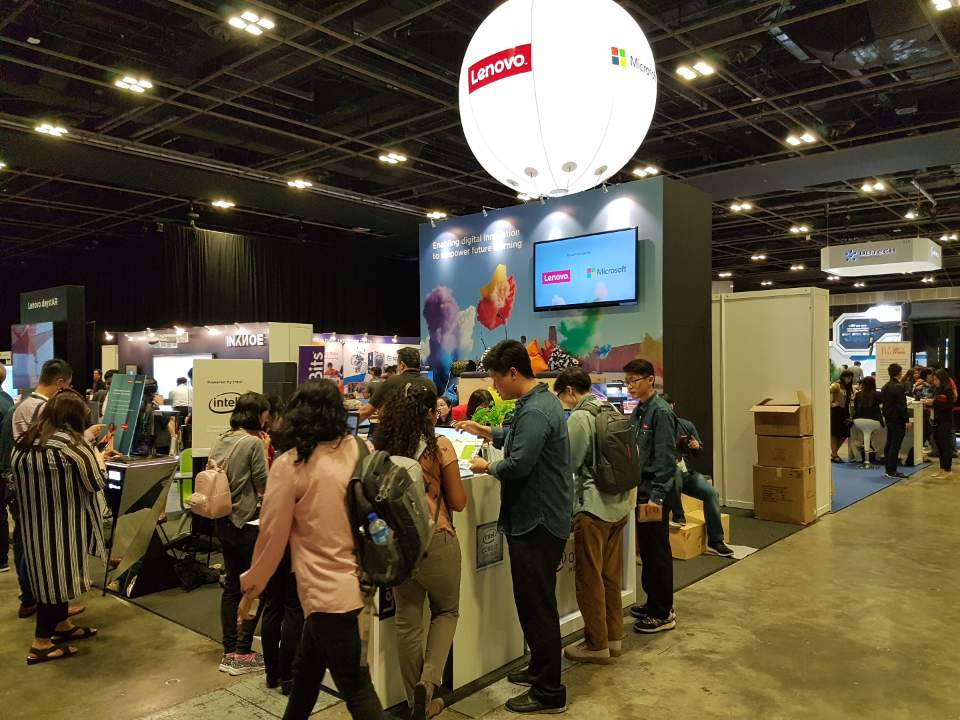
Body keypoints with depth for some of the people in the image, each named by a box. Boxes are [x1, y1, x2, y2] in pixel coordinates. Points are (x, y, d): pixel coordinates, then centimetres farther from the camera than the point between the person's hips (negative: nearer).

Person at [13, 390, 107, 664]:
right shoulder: (70, 443, -21)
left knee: (48, 571, 20)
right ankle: (41, 644, 10)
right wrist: (98, 458, 7)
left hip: (33, 523, 8)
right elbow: (96, 482, -13)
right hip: (61, 524, -8)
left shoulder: (25, 442, 3)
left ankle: (61, 625, 35)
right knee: (57, 575, 3)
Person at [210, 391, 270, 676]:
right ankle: (242, 654, 7)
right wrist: (266, 453, -3)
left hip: (223, 521, 8)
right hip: (247, 522, -8)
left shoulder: (221, 441, 7)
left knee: (232, 584, 14)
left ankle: (229, 652, 21)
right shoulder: (254, 443, -16)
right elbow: (264, 486, -12)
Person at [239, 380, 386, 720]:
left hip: (329, 590, -5)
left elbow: (272, 538, -7)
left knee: (356, 688, 5)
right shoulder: (358, 449, -1)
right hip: (358, 581, 6)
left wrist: (250, 590, 7)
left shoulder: (290, 464, -13)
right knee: (305, 670, 24)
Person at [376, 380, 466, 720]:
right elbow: (458, 502, -6)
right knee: (446, 611, 19)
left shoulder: (380, 448, -1)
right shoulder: (440, 446, -11)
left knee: (407, 621, 13)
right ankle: (429, 680, 1)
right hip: (435, 541, -3)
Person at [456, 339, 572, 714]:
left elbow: (517, 465, -28)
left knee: (537, 605, 0)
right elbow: (518, 438, 24)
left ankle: (549, 692, 13)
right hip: (537, 517, 11)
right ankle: (539, 669, 36)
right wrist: (484, 431, 15)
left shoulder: (535, 411, -23)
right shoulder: (539, 401, 11)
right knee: (534, 601, 21)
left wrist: (486, 467, -10)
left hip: (538, 521, -11)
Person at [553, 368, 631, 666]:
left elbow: (569, 463, -13)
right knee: (611, 575, 17)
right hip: (619, 504, 8)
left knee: (589, 578, 5)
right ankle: (614, 637, 27)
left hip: (594, 508, -8)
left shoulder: (579, 418, -16)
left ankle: (597, 645, 14)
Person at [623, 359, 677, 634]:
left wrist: (657, 495, -22)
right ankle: (653, 602, 30)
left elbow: (665, 458, -19)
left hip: (655, 492, -8)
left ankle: (664, 614, 12)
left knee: (658, 552, 1)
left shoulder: (661, 412, -14)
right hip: (641, 490, 8)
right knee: (646, 550, 16)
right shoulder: (638, 411, 12)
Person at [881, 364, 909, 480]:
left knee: (889, 444, 14)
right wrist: (907, 419, -14)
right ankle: (892, 471, -4)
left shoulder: (885, 387, 9)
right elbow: (902, 406, -19)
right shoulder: (899, 387, -17)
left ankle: (888, 469, 20)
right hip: (898, 420, -9)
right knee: (895, 445, -5)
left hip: (888, 418, 9)